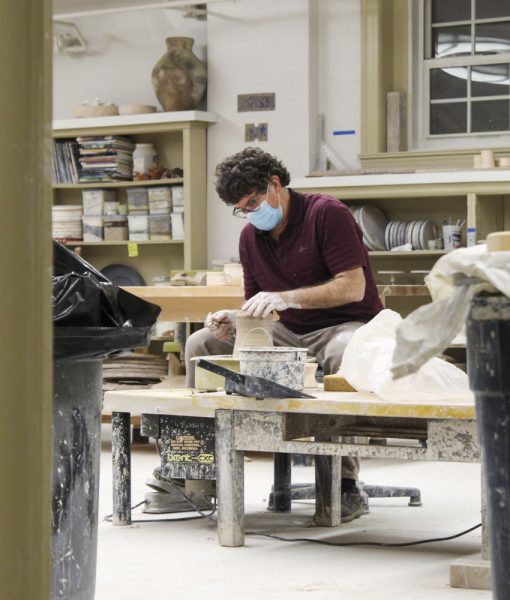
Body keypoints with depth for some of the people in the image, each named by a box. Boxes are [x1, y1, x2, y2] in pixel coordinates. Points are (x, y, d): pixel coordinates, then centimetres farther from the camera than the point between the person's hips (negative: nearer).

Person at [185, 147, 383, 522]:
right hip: (288, 334, 7)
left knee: (343, 353, -43)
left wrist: (286, 298, -29)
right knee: (201, 344, -5)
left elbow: (353, 287, -21)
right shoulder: (250, 236, 8)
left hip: (346, 326, -7)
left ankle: (345, 482, -32)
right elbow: (258, 306, 13)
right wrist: (233, 320, -10)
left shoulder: (327, 213, -13)